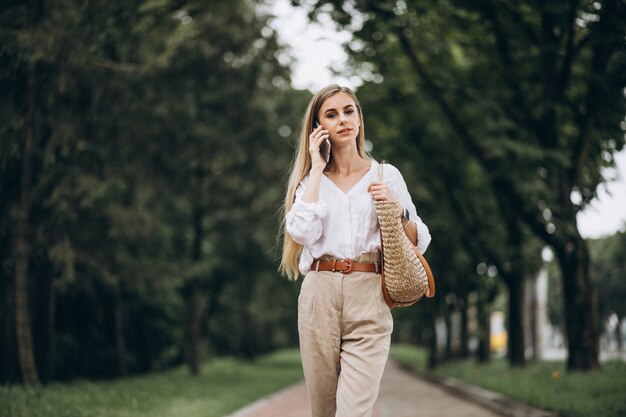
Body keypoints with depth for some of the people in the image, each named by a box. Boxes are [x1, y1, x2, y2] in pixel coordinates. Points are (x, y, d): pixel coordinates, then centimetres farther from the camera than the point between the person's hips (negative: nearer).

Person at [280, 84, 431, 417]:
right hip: (319, 295, 2)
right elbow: (303, 232, -8)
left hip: (368, 299, -2)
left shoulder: (386, 175, 10)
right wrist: (316, 168, -1)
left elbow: (418, 243, 9)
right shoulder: (310, 180, 12)